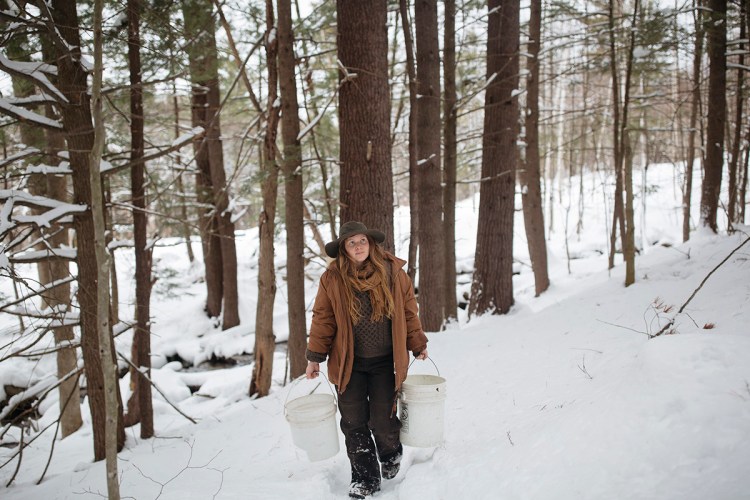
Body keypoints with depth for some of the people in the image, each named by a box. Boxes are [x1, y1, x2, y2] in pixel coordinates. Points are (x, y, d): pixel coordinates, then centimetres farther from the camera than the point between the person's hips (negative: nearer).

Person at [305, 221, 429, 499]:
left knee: (382, 421, 3)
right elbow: (323, 319, 0)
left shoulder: (393, 272, -4)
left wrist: (417, 346, 10)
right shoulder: (332, 278, -6)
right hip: (348, 363, 1)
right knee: (354, 424, 6)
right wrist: (315, 357, 0)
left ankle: (391, 455, 37)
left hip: (385, 362, 0)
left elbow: (408, 312, 5)